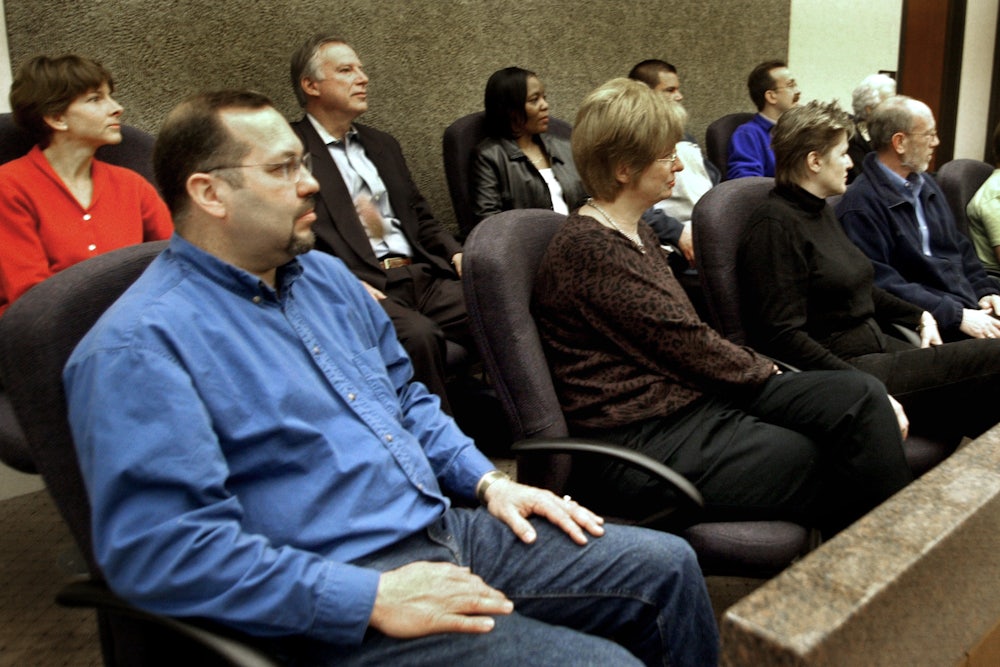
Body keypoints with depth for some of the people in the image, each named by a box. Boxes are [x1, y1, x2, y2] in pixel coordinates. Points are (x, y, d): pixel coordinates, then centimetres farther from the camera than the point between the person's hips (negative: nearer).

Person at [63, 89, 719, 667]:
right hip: (338, 604, -8)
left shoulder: (326, 277, 12)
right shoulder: (141, 347, -15)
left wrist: (488, 480, 6)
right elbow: (162, 548, -22)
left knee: (668, 565, 6)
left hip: (447, 531, 8)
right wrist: (372, 598, -23)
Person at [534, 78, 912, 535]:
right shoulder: (588, 248, -17)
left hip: (691, 396, 9)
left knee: (861, 394, -5)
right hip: (645, 441, -9)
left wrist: (756, 366, -1)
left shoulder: (636, 236, 15)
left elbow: (682, 333, 14)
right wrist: (762, 371, 1)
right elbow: (683, 343, -15)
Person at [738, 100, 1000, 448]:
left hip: (876, 348, 9)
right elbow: (784, 336, -22)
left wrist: (919, 315, 15)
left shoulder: (820, 211, 15)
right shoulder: (775, 226, -15)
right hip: (844, 365, -9)